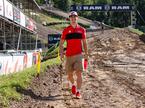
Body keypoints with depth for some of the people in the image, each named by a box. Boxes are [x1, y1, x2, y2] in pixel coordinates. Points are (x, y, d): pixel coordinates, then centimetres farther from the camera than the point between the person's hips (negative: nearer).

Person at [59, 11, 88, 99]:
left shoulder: (82, 30, 6)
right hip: (69, 55, 1)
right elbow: (61, 43, 7)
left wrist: (86, 54, 10)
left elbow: (84, 43, 13)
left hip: (78, 55, -1)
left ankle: (78, 92, -6)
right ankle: (73, 85, 39)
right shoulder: (66, 30, 4)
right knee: (69, 74, 9)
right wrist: (61, 53, -5)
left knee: (79, 73, -11)